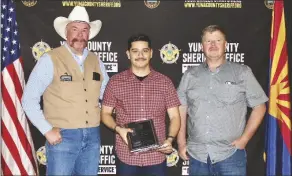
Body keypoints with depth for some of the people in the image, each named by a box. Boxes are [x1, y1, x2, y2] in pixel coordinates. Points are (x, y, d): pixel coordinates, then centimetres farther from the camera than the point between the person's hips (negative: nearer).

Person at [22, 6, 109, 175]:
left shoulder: (96, 61, 8)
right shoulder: (50, 60, -8)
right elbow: (29, 99, -8)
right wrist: (47, 130, -11)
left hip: (92, 136, 5)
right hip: (62, 136, -4)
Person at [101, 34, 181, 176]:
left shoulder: (164, 82, 2)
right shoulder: (115, 82, 0)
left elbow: (175, 116, 4)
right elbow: (105, 113, 6)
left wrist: (170, 139, -12)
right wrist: (118, 129, -12)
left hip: (156, 157, 1)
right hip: (126, 157, 0)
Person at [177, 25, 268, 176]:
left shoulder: (242, 73, 2)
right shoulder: (189, 76, 8)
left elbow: (259, 107, 3)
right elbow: (181, 110, 10)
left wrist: (244, 138, -4)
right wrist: (181, 143, 3)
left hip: (230, 154, -2)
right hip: (196, 155, 3)